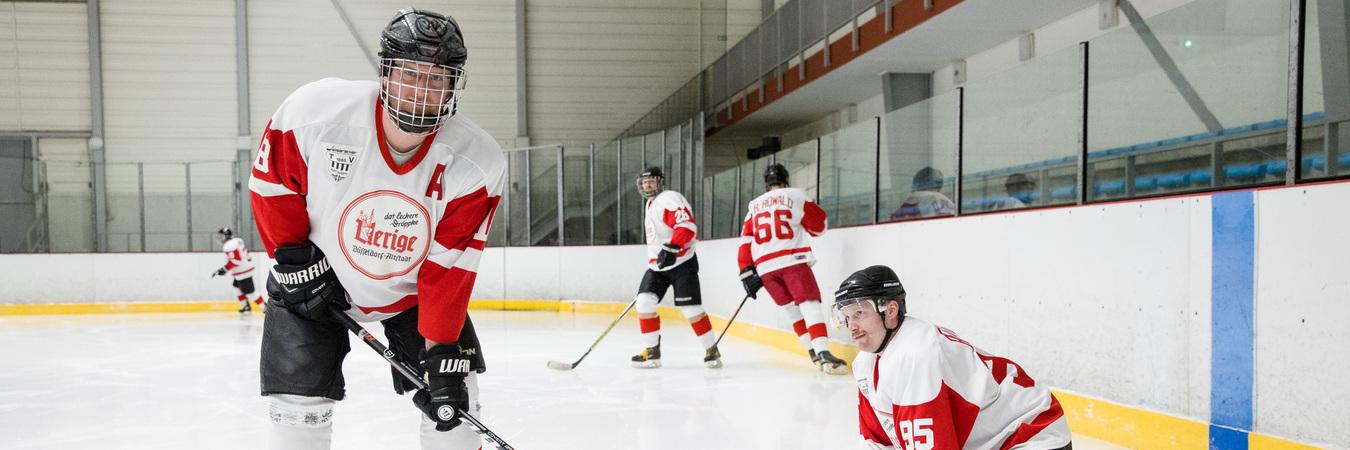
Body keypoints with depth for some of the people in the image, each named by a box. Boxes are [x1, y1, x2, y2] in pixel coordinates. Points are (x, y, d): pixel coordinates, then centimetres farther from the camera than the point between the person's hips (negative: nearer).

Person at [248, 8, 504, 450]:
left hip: (413, 291, 1)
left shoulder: (476, 164, -25)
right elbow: (270, 178, -9)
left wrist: (442, 349, -23)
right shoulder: (316, 110, -27)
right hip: (313, 278, -1)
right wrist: (292, 257, -11)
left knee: (453, 401, -2)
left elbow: (449, 266, -20)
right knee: (300, 400, -5)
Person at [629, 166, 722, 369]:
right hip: (658, 265, 8)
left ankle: (712, 350, 7)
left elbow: (686, 225, -26)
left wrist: (671, 248, -35)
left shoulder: (670, 199, -11)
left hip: (681, 263, -8)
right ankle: (651, 352, 1)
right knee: (644, 303, -6)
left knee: (691, 308, -9)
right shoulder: (650, 204, 19)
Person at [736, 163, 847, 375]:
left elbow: (746, 240, 14)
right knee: (810, 305, -9)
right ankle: (822, 352, -25)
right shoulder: (795, 195, 7)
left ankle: (812, 350, 11)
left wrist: (747, 272, 13)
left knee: (790, 307, 17)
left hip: (764, 266, 4)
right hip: (792, 260, -4)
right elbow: (819, 225, 9)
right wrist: (802, 224, 30)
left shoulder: (754, 206, 20)